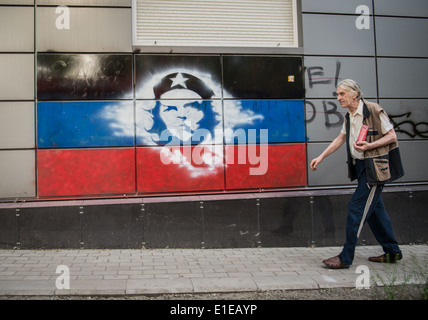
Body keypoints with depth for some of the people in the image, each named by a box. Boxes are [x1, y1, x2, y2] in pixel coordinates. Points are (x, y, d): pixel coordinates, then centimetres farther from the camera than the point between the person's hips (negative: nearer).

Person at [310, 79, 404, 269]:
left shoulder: (374, 111, -13)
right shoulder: (349, 117, 12)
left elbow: (392, 136, -9)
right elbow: (340, 139, 21)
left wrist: (369, 145, -23)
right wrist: (321, 157, 17)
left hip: (375, 167, -8)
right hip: (360, 166, 8)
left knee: (357, 207, -9)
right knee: (374, 208, 13)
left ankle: (346, 258, -3)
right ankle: (392, 252, 27)